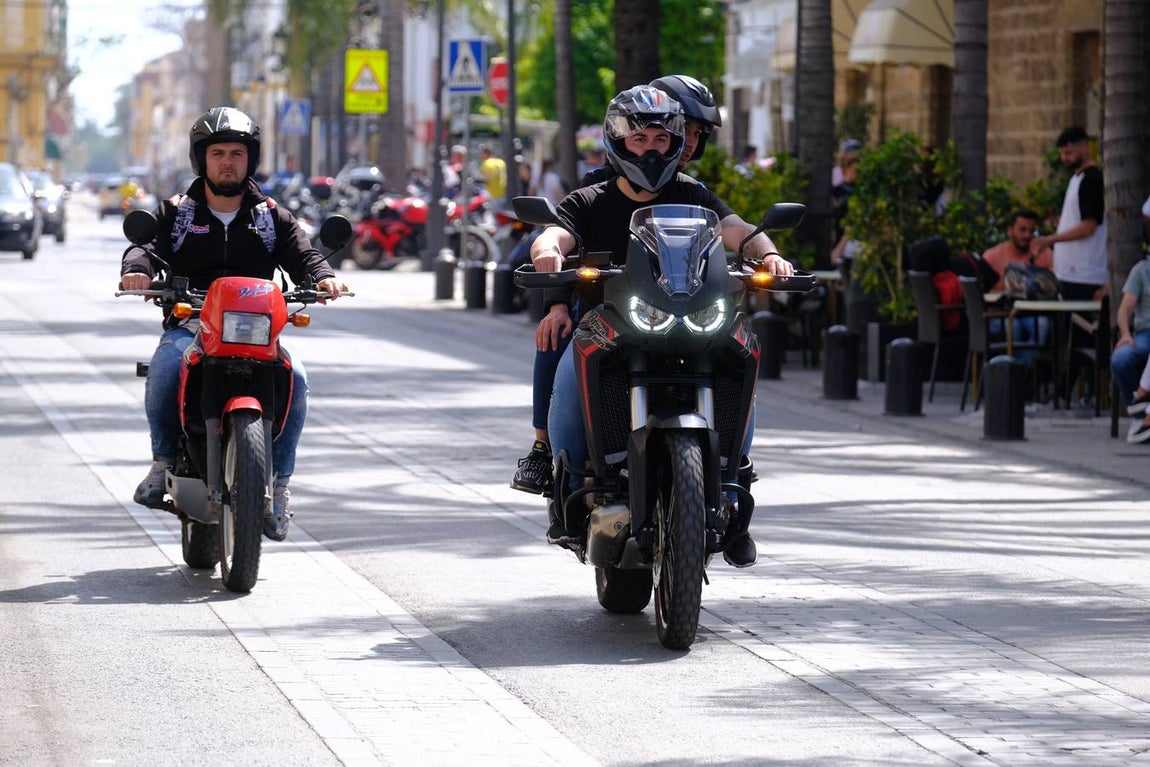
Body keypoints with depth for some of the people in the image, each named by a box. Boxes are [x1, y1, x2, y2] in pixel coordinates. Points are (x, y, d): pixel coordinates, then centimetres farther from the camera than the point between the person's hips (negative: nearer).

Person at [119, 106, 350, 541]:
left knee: (294, 378, -29)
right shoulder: (176, 213, 13)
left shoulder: (272, 218, 17)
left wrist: (322, 277, -21)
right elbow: (146, 244, -4)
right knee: (165, 367, -34)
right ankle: (164, 460, -10)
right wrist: (136, 270, -29)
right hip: (188, 326, -1)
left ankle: (279, 481, -15)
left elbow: (301, 254, 3)